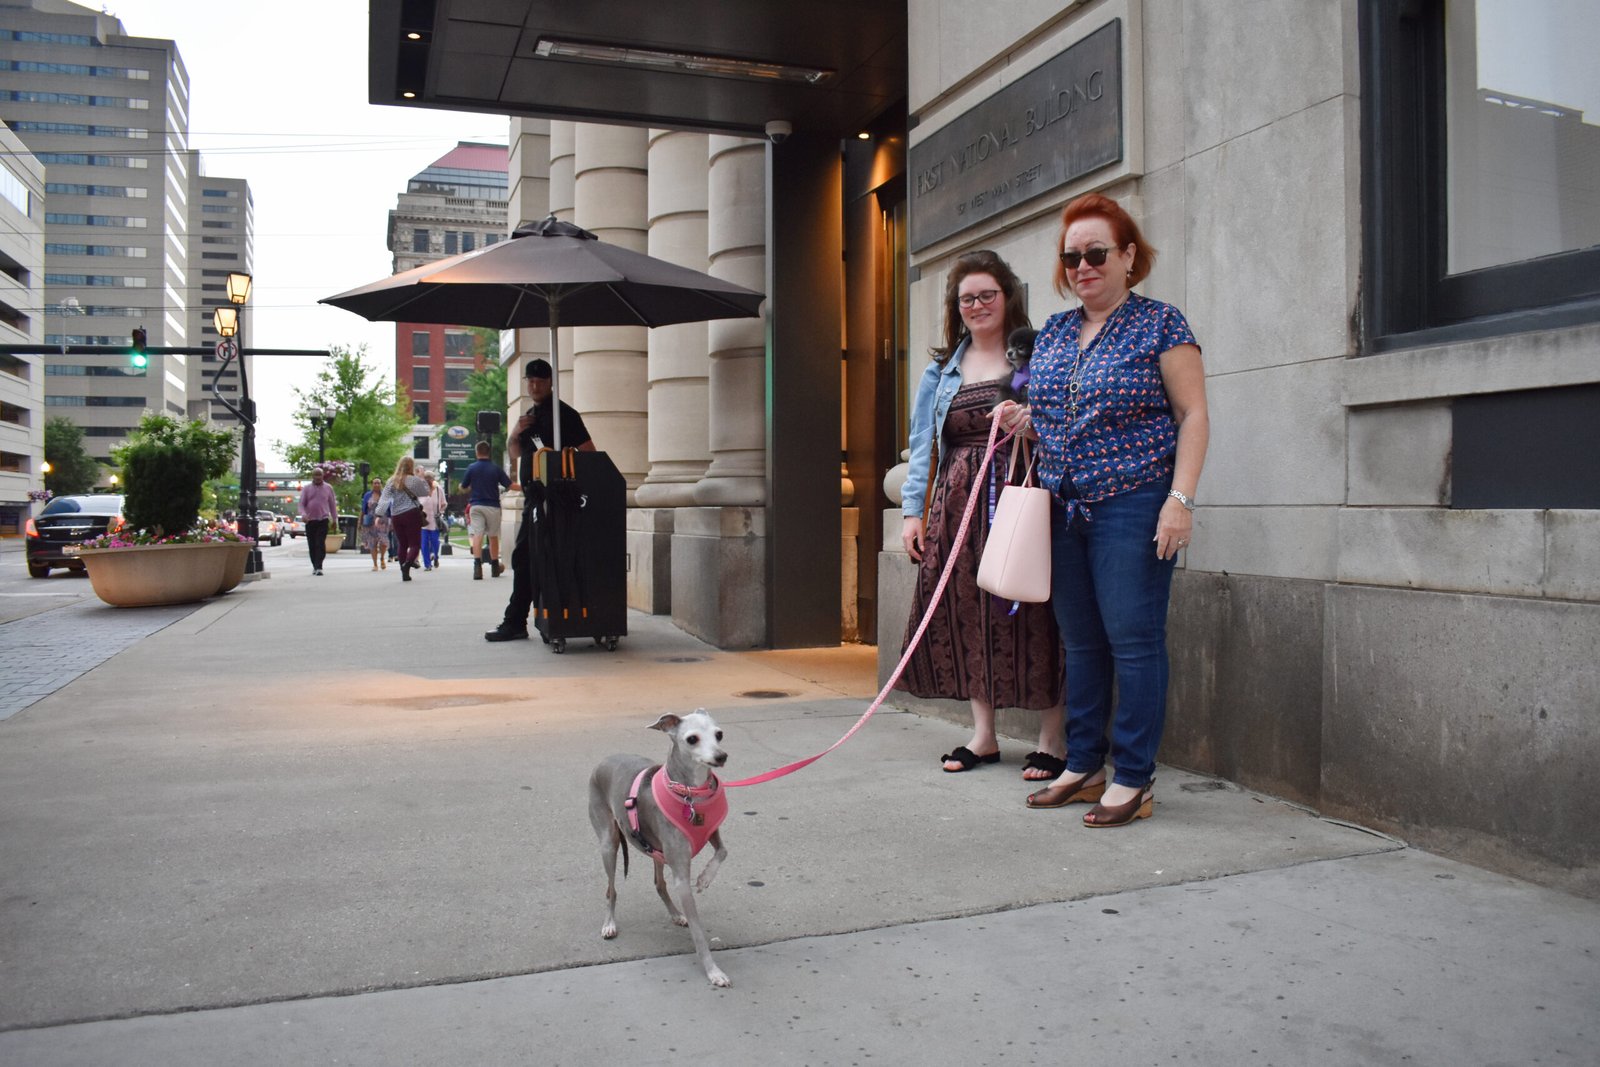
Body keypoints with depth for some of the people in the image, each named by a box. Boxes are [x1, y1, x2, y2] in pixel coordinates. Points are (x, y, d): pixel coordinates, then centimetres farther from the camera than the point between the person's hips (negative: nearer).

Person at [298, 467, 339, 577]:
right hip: (310, 520, 2)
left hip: (323, 519, -2)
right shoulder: (307, 489, 7)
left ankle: (319, 567, -15)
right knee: (312, 545, 7)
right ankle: (315, 566, 22)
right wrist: (303, 514, -18)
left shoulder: (328, 488, 7)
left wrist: (335, 519, 10)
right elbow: (301, 504, 2)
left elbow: (332, 504, 12)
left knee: (321, 544, -13)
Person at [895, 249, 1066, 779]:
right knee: (966, 616, 5)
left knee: (1029, 615, -5)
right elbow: (923, 446, 14)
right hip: (957, 506, 4)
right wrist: (913, 510, 7)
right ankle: (983, 734, 18)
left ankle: (1052, 737, 8)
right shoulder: (942, 369, 16)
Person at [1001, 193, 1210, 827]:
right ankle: (1084, 766, 22)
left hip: (1132, 507, -6)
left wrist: (1180, 497, -16)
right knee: (1081, 642, 11)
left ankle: (1133, 778, 6)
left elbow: (1192, 416, -6)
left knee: (1133, 640, -4)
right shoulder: (1053, 334, 14)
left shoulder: (1159, 324, -3)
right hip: (1065, 509, 6)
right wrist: (1022, 419, 1)